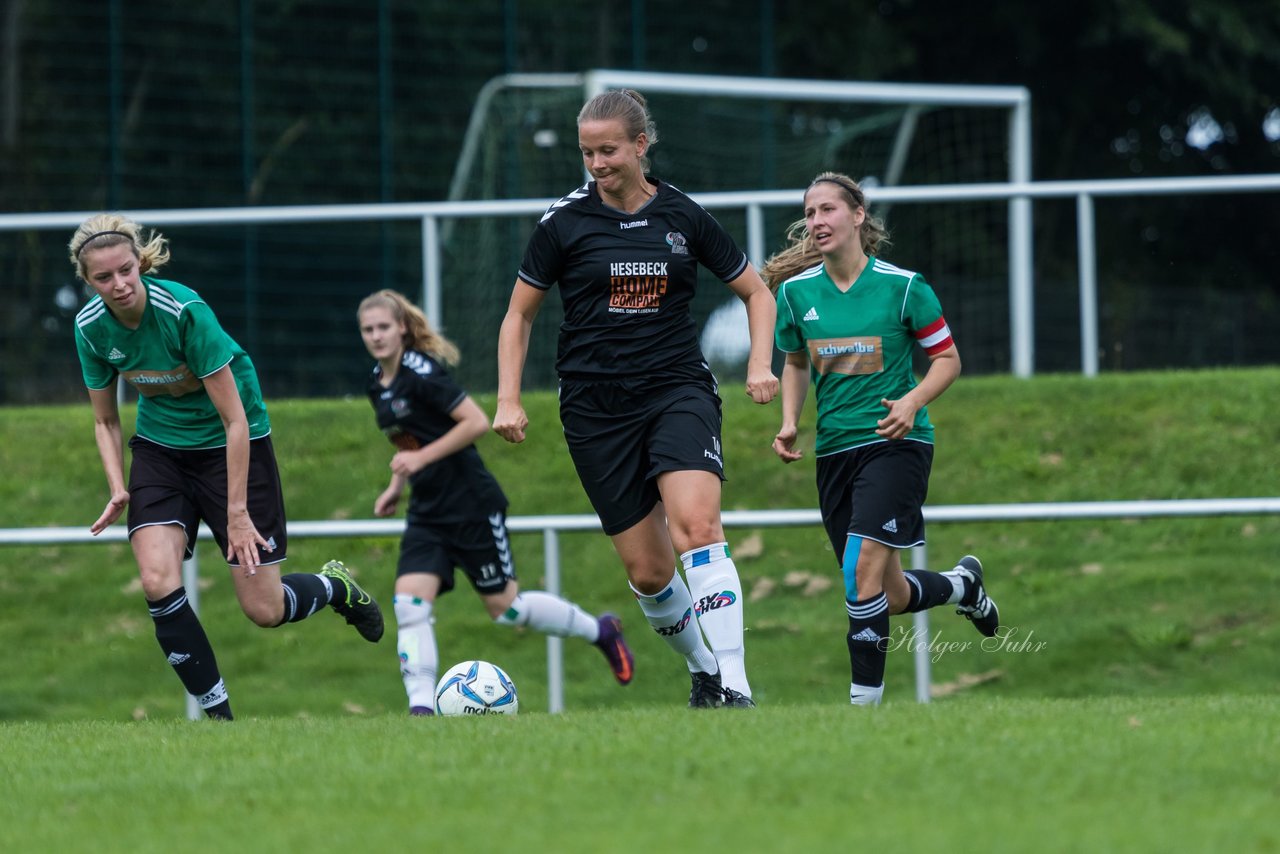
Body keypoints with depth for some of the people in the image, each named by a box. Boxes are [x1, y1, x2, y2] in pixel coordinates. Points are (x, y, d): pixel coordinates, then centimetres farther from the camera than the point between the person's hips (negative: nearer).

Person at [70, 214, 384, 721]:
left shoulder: (185, 311, -28)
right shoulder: (91, 328, -12)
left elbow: (235, 419, -22)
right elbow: (106, 421, 5)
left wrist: (237, 513, -22)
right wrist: (118, 489, -11)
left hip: (231, 445, -4)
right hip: (159, 447, 4)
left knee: (264, 611, -3)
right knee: (158, 583, -19)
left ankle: (335, 586, 31)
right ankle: (218, 715, -6)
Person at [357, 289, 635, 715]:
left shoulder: (421, 372, -17)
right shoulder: (378, 384, 9)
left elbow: (477, 422, -21)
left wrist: (421, 458, -23)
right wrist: (396, 484, 15)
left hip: (471, 504, -8)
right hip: (427, 514, 8)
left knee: (504, 607, 3)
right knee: (409, 606, -10)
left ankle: (600, 631, 24)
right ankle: (422, 707, -13)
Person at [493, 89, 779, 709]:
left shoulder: (684, 217, 2)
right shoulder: (565, 222, 0)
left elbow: (756, 292, 14)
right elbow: (519, 314, 10)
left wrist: (760, 365, -2)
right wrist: (508, 400, -1)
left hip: (678, 390, -1)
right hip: (595, 404, 1)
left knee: (697, 525, -26)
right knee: (648, 572, 0)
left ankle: (734, 687, -31)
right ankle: (703, 670, 28)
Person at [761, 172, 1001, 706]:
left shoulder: (902, 286, -8)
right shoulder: (796, 291, 3)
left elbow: (947, 359, 0)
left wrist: (912, 401, -18)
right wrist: (789, 422, 3)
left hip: (896, 442, -5)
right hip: (834, 450, 5)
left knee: (863, 570, -21)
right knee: (892, 598, 10)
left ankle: (865, 698, -13)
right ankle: (962, 584, 42)